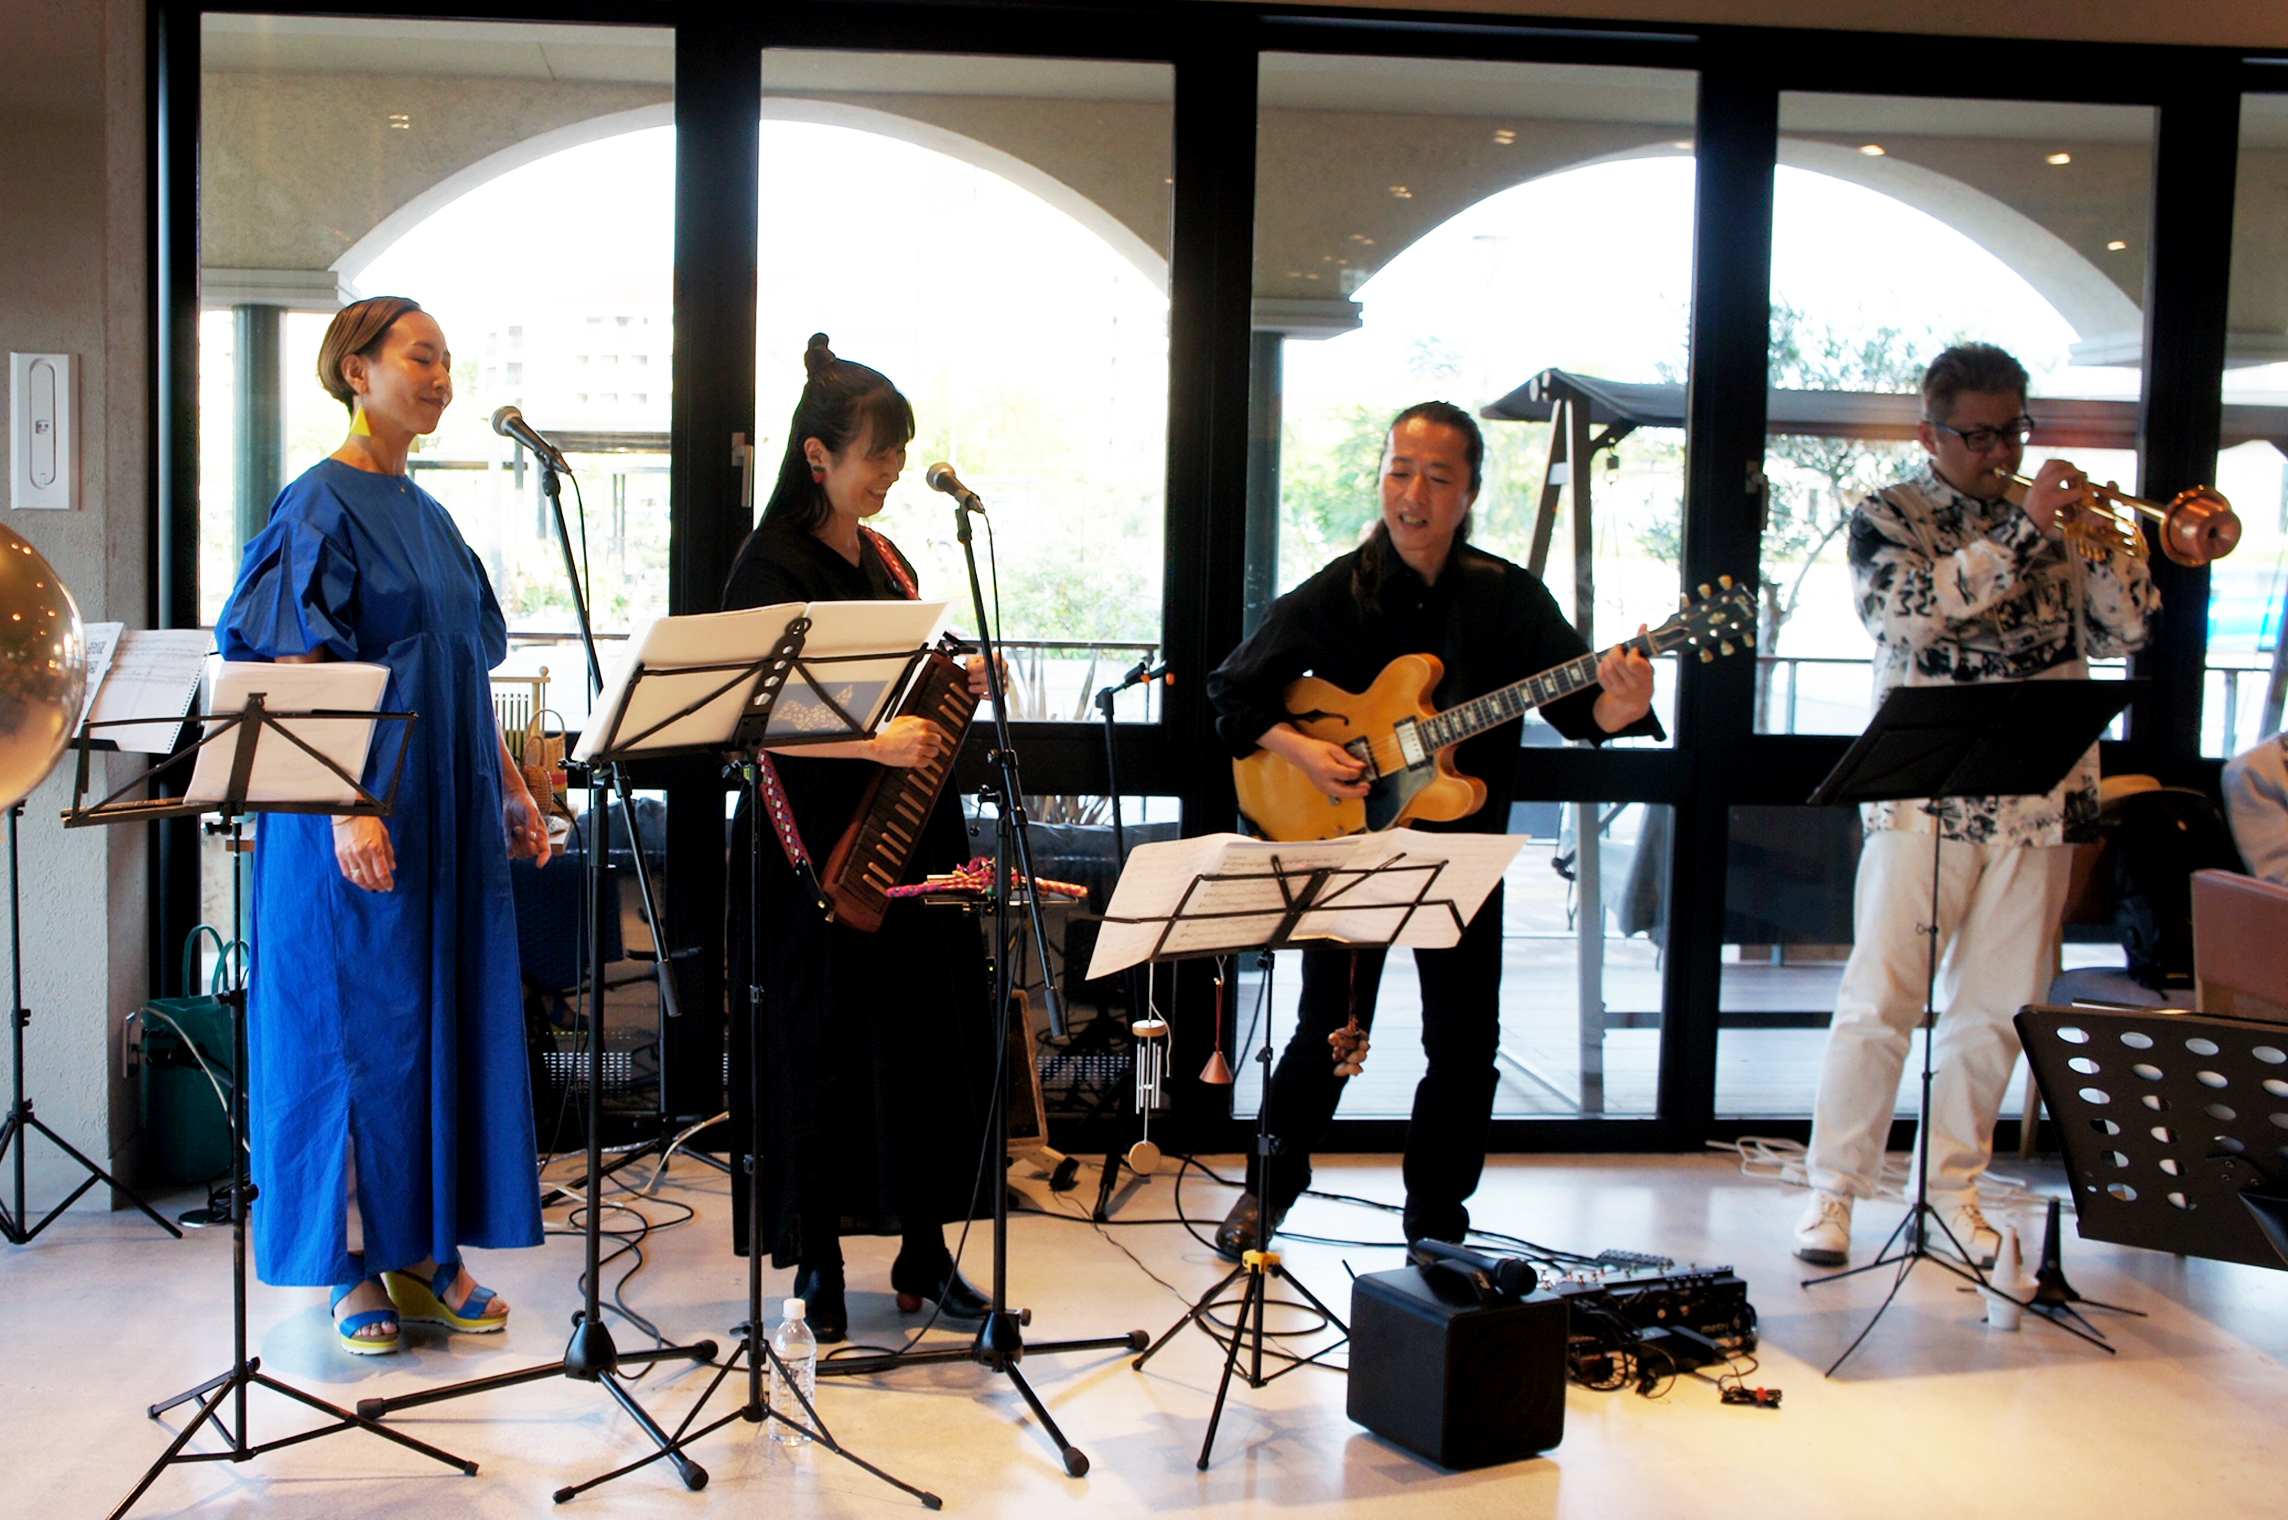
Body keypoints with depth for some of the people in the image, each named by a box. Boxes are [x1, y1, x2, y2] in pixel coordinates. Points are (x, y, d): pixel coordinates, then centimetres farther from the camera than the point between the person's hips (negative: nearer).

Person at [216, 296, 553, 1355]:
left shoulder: (426, 514, 15)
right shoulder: (321, 505, -8)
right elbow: (297, 672, -15)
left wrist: (511, 790, 15)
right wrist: (349, 807, -23)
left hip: (451, 813, 8)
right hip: (366, 818, -8)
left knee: (449, 1018, 9)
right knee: (356, 1021, -1)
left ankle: (428, 1254, 18)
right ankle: (355, 1268, 10)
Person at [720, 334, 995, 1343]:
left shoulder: (887, 558, 14)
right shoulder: (772, 566, -9)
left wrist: (955, 688, 1)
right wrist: (877, 742, -28)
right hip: (820, 847, -7)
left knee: (933, 1038, 7)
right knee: (827, 1042, 0)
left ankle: (924, 1250, 19)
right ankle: (820, 1264, 13)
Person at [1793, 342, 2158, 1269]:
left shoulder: (2054, 517, 13)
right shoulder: (1887, 517, 1)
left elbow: (2121, 634, 9)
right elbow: (1915, 607, -18)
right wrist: (2025, 530, -19)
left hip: (2039, 803, 4)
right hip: (1925, 801, -4)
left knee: (1997, 1009, 8)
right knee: (1880, 1001, -3)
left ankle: (1954, 1184, 21)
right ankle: (1833, 1190, 7)